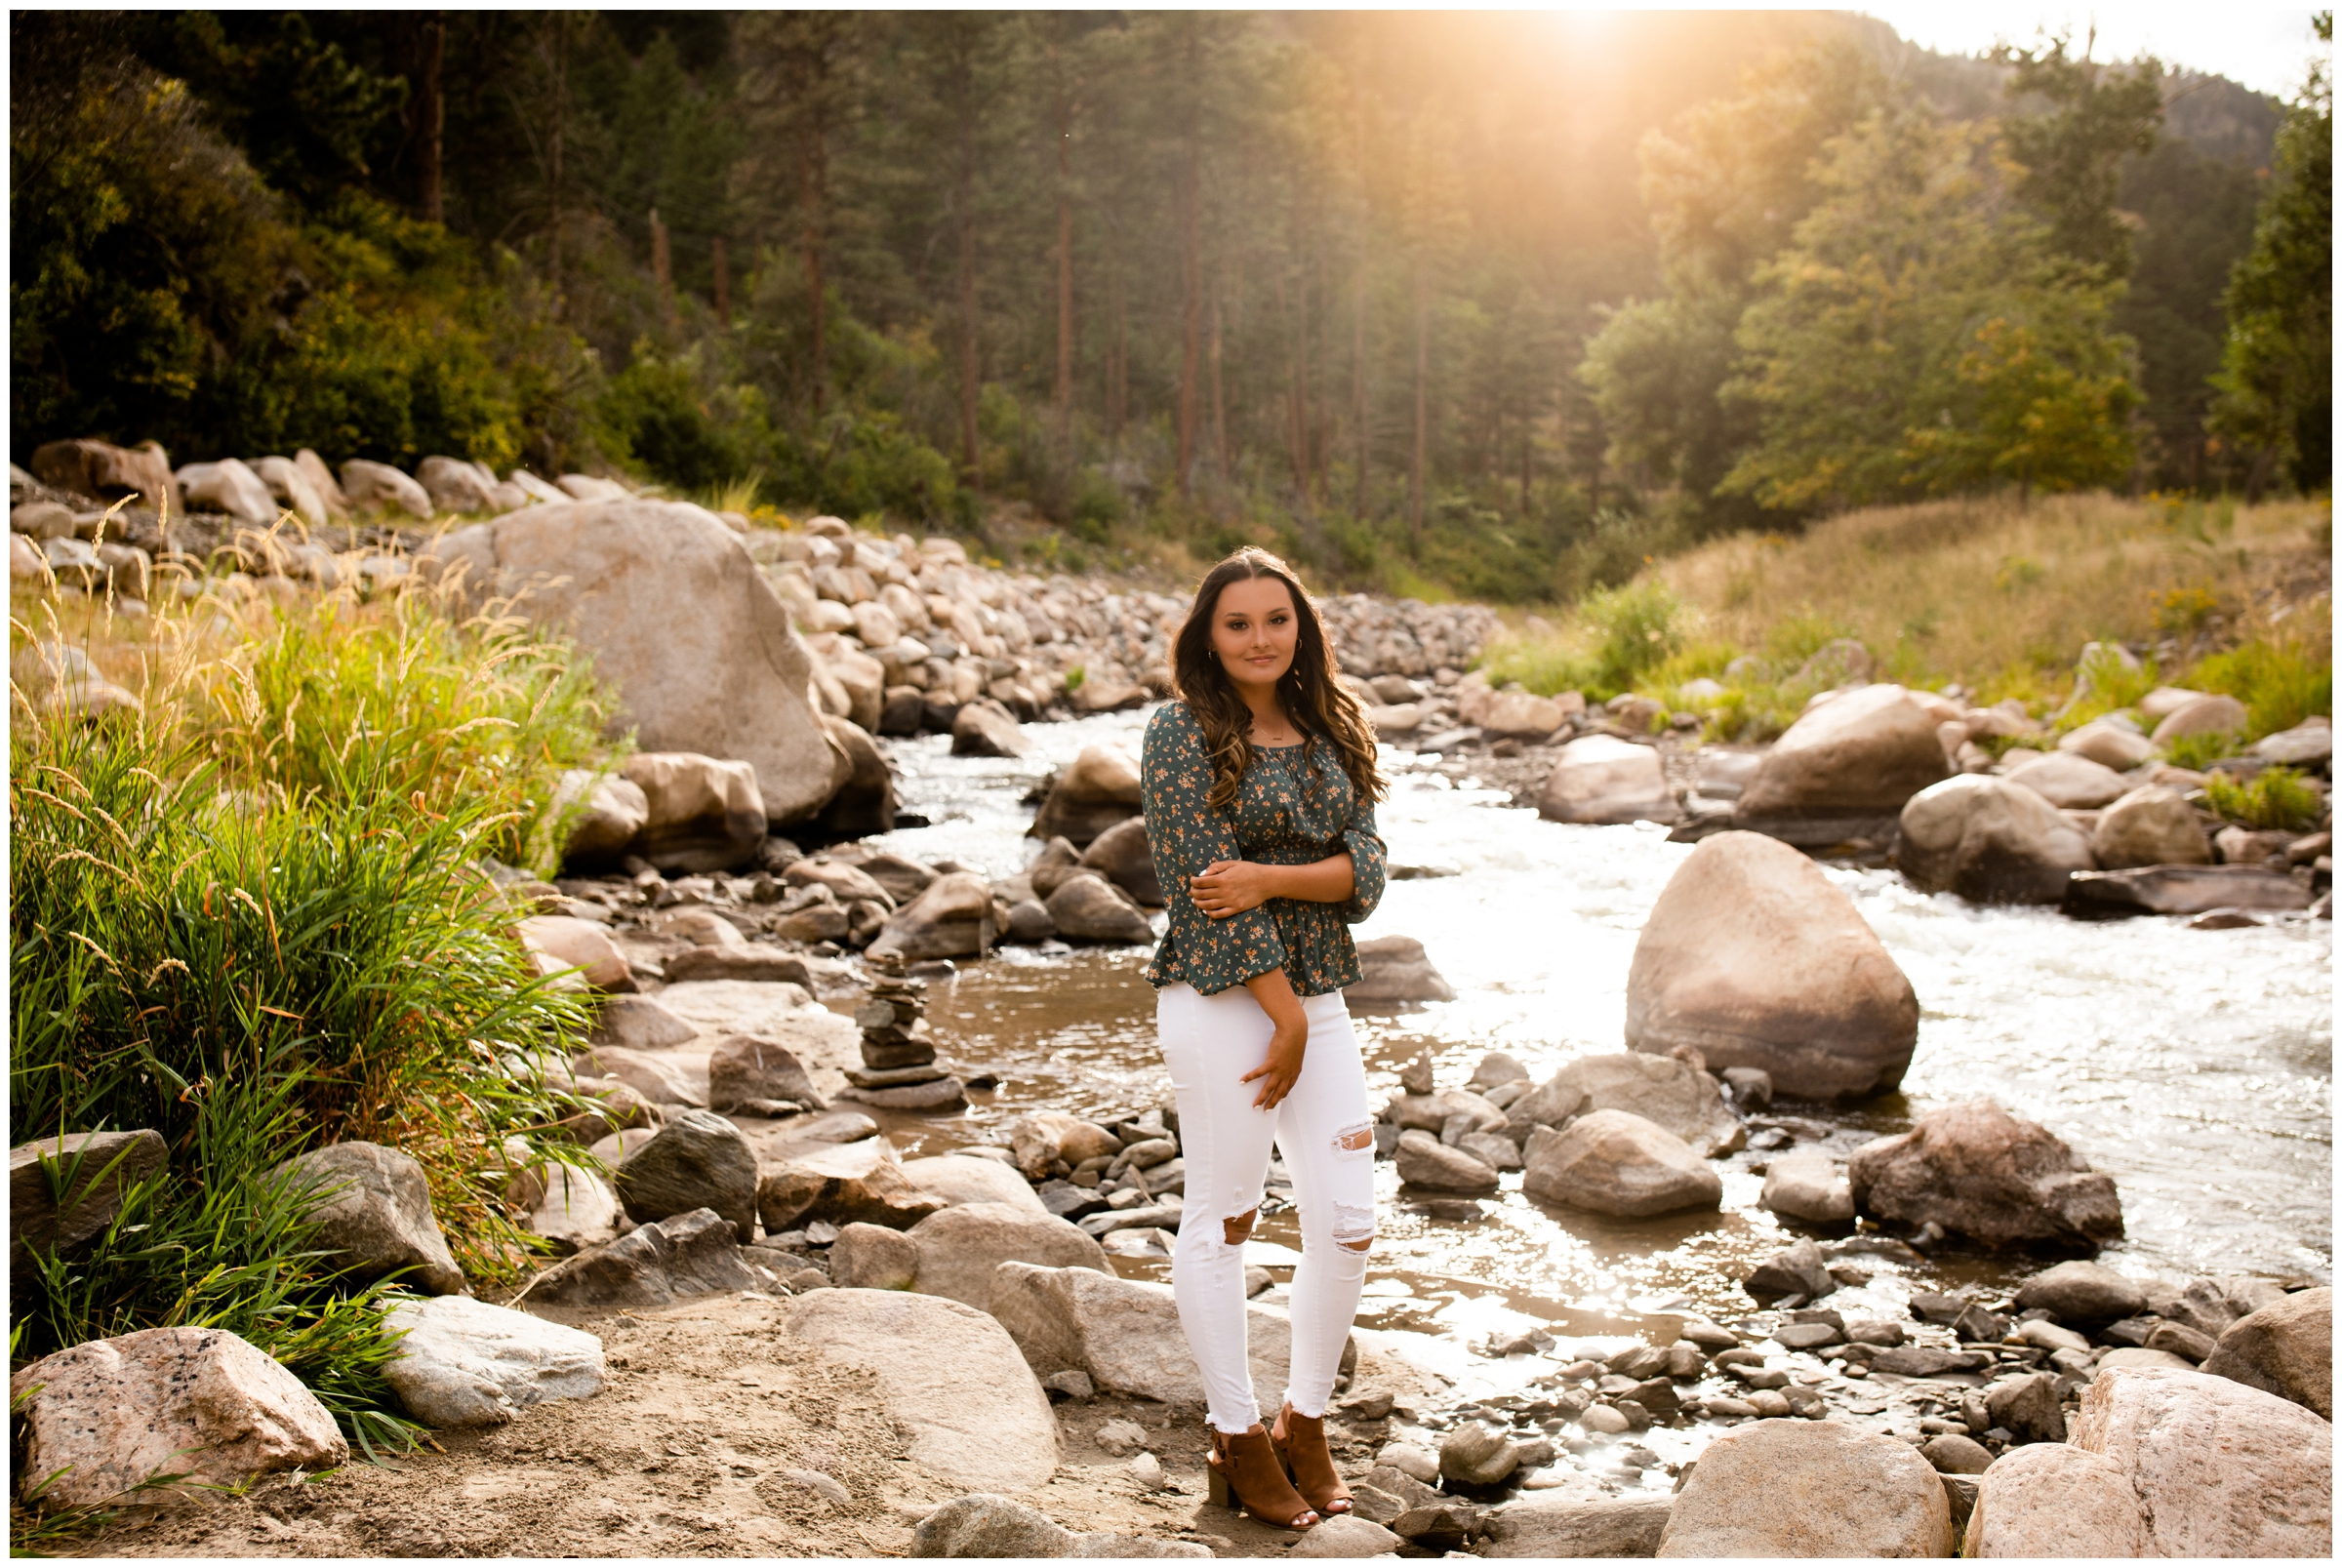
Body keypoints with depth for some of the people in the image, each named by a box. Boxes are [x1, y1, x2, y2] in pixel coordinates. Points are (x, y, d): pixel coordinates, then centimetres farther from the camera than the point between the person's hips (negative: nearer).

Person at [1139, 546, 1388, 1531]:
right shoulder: (1182, 734, -7)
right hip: (1219, 1000, -6)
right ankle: (1237, 1441, 19)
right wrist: (1284, 1013, -13)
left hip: (1317, 1000, 6)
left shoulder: (1330, 735, 11)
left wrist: (1270, 877, -17)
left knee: (1347, 1219, 5)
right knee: (1222, 1216, 4)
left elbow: (1365, 872, 2)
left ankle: (1305, 1425, 24)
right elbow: (1204, 884, -13)